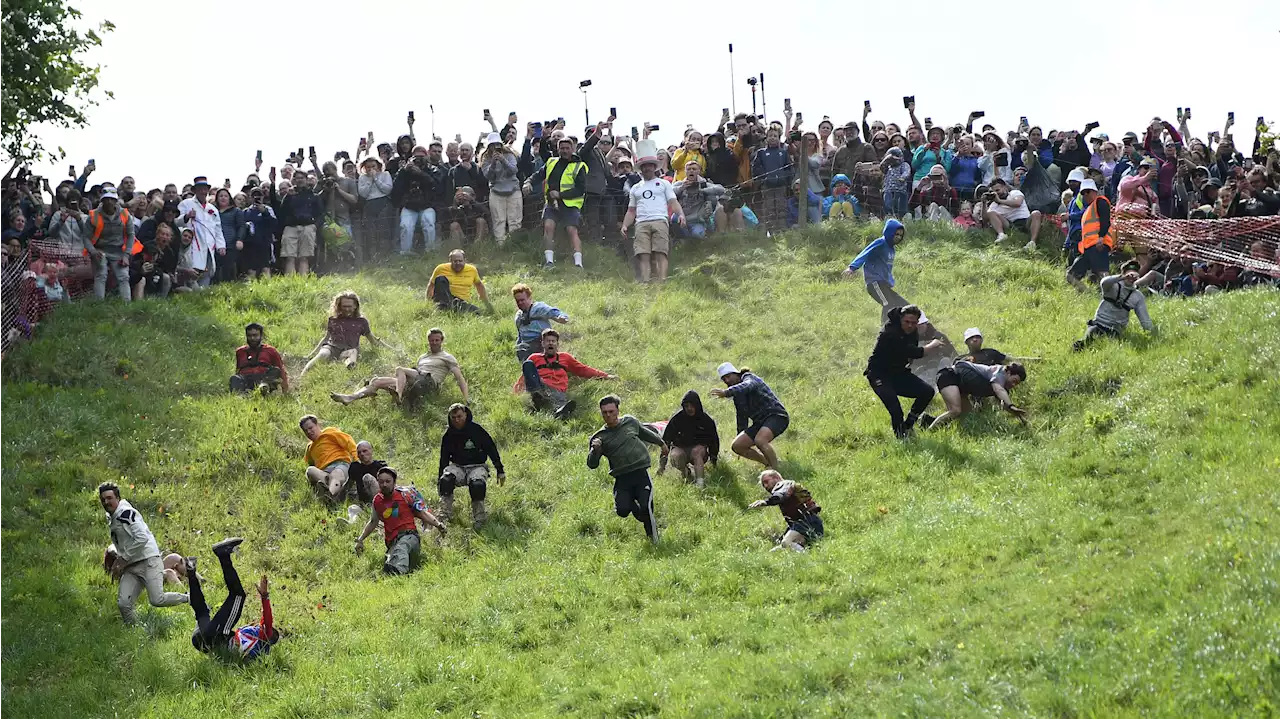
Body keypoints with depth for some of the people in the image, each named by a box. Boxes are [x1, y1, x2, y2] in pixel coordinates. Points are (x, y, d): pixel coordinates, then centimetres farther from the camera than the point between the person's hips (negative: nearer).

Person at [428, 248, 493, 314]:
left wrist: (487, 303, 24)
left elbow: (479, 285, 24)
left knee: (477, 311, -33)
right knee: (441, 279, -29)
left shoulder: (472, 270, 8)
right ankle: (443, 305, -39)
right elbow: (431, 285, 10)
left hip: (462, 302, 1)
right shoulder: (441, 269, 1)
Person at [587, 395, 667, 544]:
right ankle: (633, 504, 20)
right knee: (622, 510, -18)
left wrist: (661, 443, 44)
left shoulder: (630, 422, 7)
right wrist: (595, 450, -21)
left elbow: (645, 433, 29)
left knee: (645, 508, -18)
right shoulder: (600, 437, 2)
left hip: (641, 474, 0)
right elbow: (592, 465, -1)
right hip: (621, 479, 0)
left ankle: (652, 536, 11)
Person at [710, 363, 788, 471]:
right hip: (760, 421, 9)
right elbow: (742, 417, 27)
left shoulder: (750, 379, -9)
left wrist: (726, 392, -52)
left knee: (759, 440, -35)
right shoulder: (737, 395, 17)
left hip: (776, 415, -9)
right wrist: (741, 436, 29)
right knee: (737, 446, -1)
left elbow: (746, 386, -35)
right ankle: (768, 463, 11)